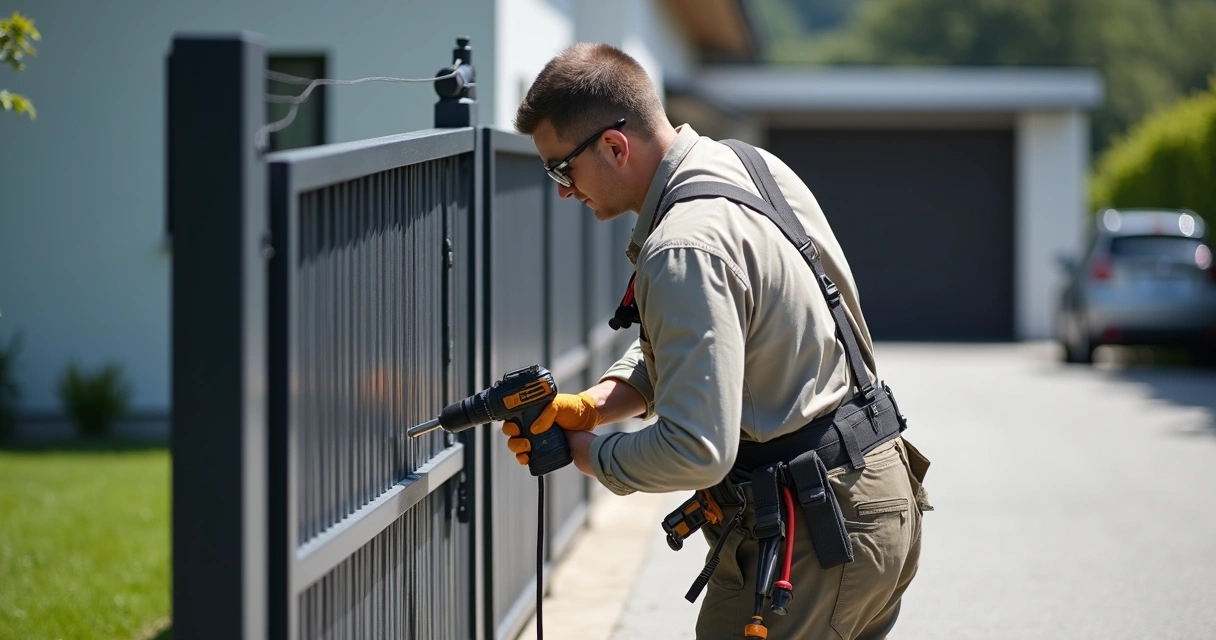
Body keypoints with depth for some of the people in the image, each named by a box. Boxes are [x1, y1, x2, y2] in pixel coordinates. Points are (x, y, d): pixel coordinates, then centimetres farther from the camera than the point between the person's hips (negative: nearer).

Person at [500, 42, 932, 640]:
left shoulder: (685, 250, -24)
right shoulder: (750, 164, 6)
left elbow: (697, 451, -27)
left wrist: (585, 452, -10)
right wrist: (591, 405, 4)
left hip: (813, 539, -10)